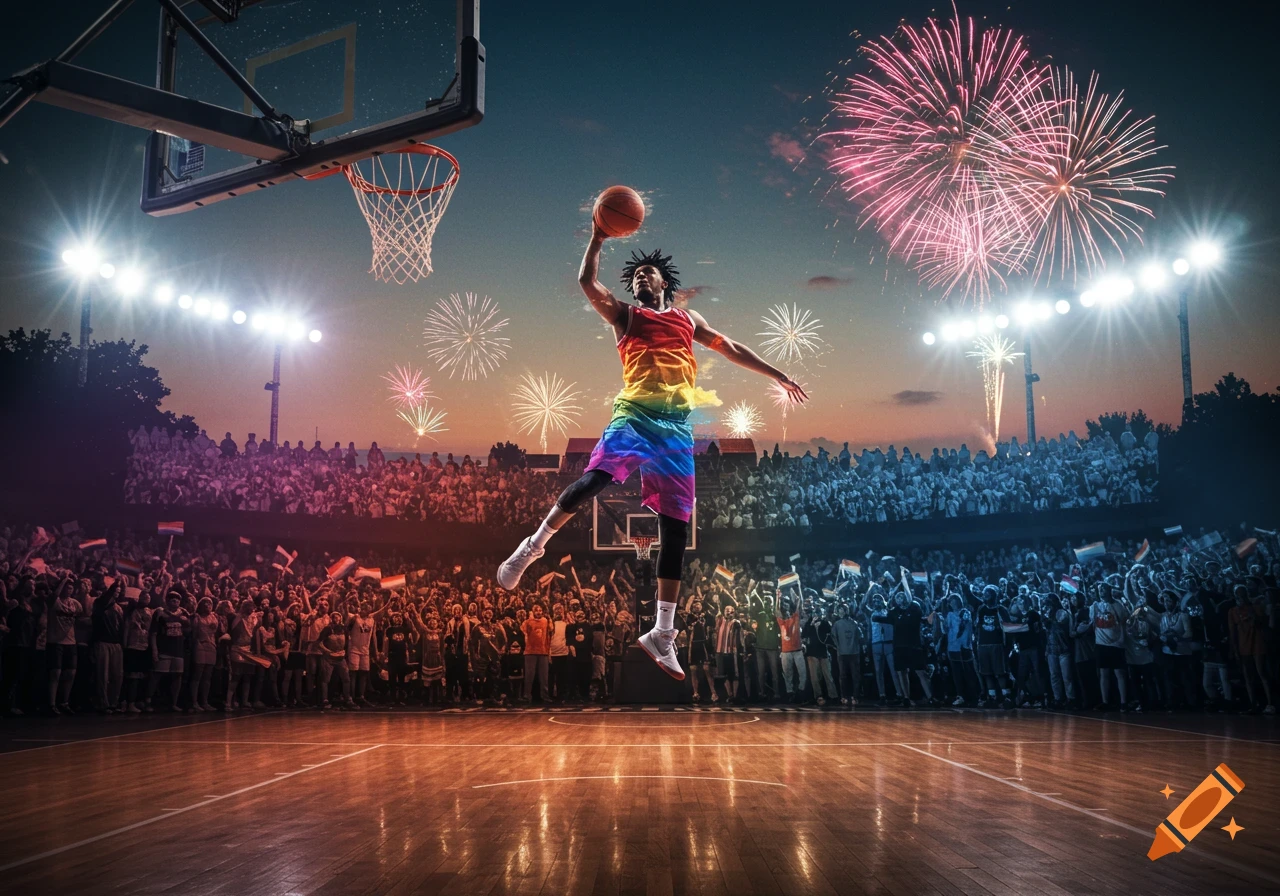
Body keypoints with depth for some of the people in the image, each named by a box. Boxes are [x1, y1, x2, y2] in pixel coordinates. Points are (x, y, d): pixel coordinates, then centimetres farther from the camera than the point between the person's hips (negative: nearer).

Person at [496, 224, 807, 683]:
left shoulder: (687, 319, 26)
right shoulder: (624, 314, 17)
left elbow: (732, 349, 31)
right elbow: (587, 281, 2)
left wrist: (779, 375, 30)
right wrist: (598, 236, -5)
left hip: (677, 423, 3)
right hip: (635, 413, -3)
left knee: (675, 526, -1)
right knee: (593, 480, -30)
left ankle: (662, 633, 5)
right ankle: (533, 546, -7)